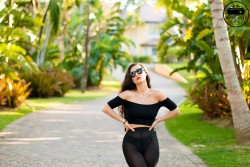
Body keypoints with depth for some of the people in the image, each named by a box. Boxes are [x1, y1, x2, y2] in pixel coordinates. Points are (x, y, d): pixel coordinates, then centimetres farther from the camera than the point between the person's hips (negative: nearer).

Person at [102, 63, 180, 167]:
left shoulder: (157, 95, 1)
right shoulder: (128, 95, -3)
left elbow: (176, 110, 11)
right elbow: (106, 108, -3)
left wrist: (158, 120, 3)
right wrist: (123, 121, -4)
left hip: (150, 141, 2)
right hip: (131, 142, -2)